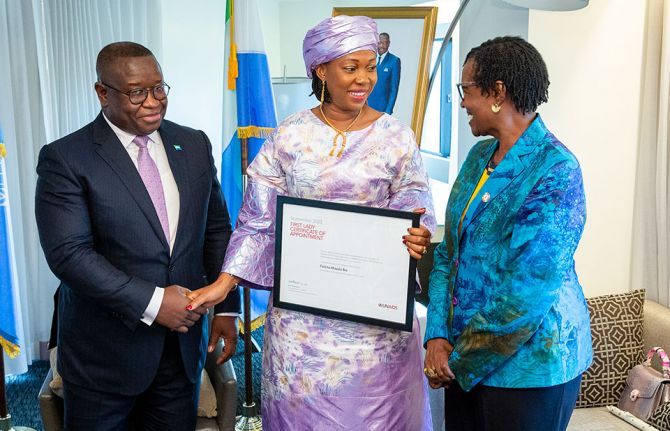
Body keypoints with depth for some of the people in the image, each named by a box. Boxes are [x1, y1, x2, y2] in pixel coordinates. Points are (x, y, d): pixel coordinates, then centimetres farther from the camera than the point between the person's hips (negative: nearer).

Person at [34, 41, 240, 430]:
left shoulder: (195, 145, 4)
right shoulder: (65, 159, -11)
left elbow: (216, 230, 8)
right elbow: (68, 252, -17)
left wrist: (227, 308, 4)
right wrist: (151, 303, -21)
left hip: (183, 341, 4)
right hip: (105, 351, -4)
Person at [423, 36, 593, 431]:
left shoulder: (555, 172, -19)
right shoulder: (480, 156, 5)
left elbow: (527, 293, -23)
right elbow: (448, 254, 6)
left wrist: (461, 361, -15)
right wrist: (437, 336, -4)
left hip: (530, 362, -7)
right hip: (466, 355, 7)